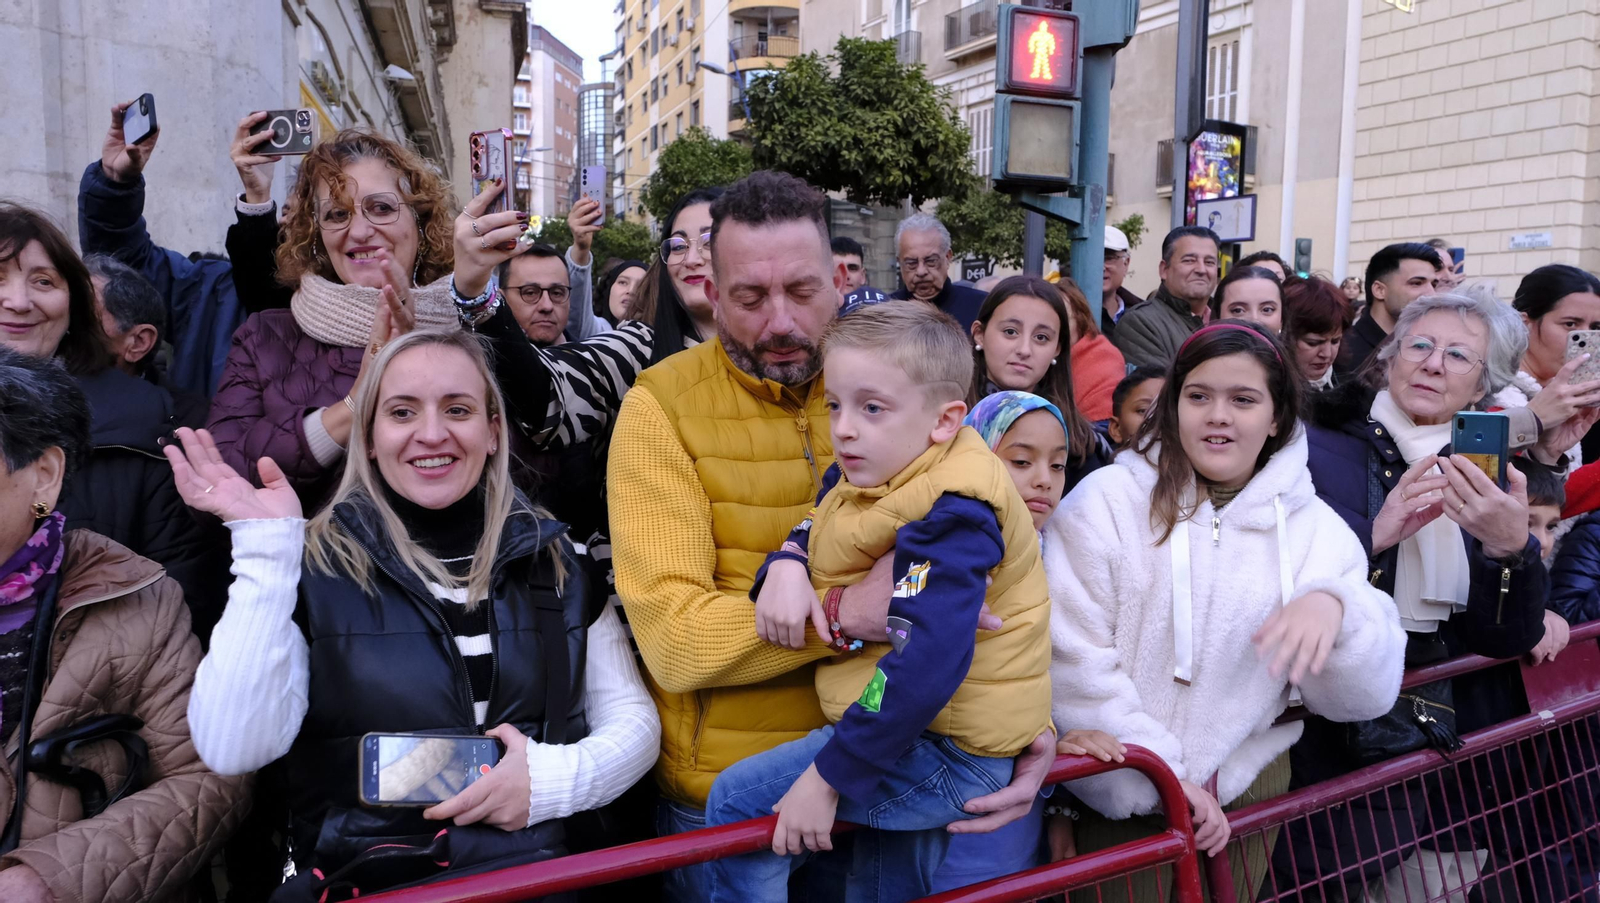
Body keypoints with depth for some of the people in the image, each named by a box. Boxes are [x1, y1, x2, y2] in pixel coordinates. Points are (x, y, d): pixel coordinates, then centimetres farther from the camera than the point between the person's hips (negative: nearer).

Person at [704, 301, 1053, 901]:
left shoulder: (950, 515, -26)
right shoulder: (869, 470, 2)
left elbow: (926, 664, -34)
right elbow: (813, 529, 14)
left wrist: (825, 778, -32)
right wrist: (784, 566, -12)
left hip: (956, 757, -9)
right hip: (915, 734, 9)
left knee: (737, 800, -9)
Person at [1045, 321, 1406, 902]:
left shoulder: (1315, 527, 3)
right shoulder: (1108, 500, -7)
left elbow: (1364, 698, -5)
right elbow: (1075, 663, -13)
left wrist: (1335, 604, -24)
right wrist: (1160, 777, -15)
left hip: (1246, 799, 3)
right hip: (1119, 799, -3)